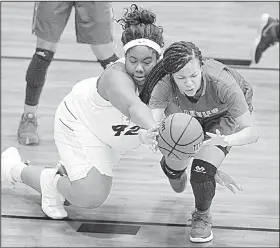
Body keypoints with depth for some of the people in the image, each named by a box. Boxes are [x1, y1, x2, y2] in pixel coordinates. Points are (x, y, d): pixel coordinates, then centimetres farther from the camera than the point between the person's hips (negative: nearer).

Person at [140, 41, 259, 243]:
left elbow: (252, 131, -41)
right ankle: (176, 173, 43)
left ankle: (202, 216, 13)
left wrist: (226, 140, -63)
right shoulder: (165, 84, -38)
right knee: (174, 167, 2)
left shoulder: (223, 83, -43)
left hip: (225, 114, -3)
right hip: (184, 113, 3)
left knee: (202, 170, -19)